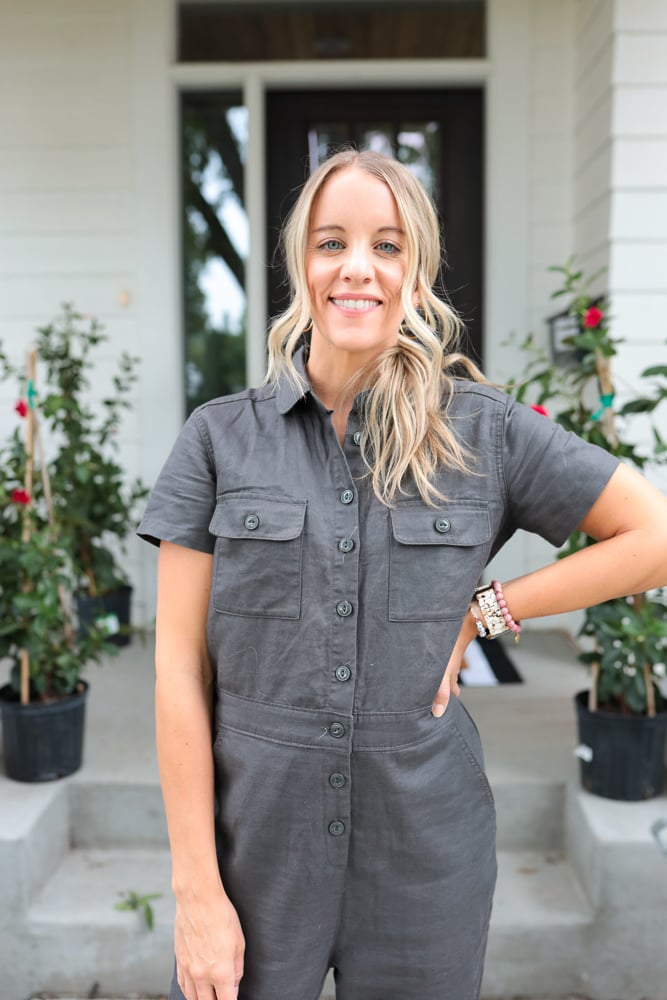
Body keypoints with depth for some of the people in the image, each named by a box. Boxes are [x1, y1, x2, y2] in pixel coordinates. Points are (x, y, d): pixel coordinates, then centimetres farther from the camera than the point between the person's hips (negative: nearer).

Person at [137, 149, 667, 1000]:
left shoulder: (484, 431, -3)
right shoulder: (221, 438, -3)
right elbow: (180, 669, -5)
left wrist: (484, 609, -7)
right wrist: (197, 889, -6)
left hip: (424, 860, 1)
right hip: (255, 844, 0)